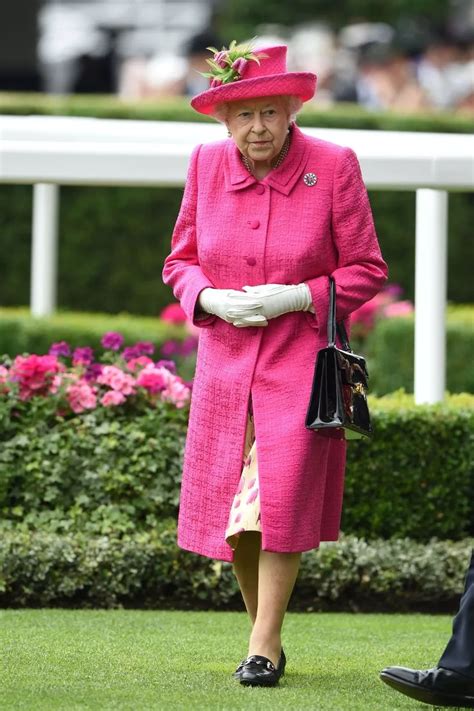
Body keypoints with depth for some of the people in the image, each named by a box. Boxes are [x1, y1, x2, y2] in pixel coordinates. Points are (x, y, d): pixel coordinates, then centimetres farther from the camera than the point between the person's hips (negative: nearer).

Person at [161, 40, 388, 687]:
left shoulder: (334, 166, -9)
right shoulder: (207, 165, 2)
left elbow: (366, 270, -3)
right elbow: (181, 260, 13)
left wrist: (295, 298, -16)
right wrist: (211, 299, -8)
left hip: (302, 362, -4)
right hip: (225, 361, 4)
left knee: (282, 500, -13)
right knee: (231, 509, 3)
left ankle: (265, 647, -6)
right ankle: (263, 632, 20)